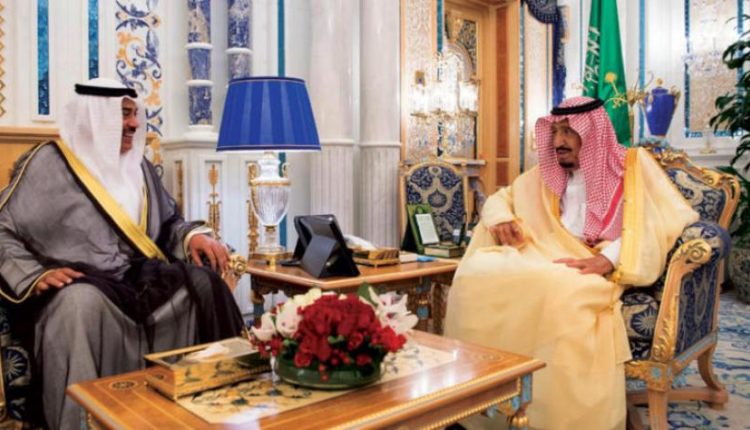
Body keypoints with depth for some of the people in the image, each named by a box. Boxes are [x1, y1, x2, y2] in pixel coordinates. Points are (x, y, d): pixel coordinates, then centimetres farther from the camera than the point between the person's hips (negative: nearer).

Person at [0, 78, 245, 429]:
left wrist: (192, 235, -1)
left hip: (138, 278, 4)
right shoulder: (48, 163, 0)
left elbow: (167, 221, 21)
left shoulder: (137, 165, 15)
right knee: (81, 303, -39)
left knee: (202, 283, -22)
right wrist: (35, 274, -17)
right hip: (82, 285, -4)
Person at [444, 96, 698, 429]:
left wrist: (608, 258, -23)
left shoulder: (633, 165, 7)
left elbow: (666, 219, -6)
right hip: (544, 258, 4)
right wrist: (501, 218, 3)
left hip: (596, 269, -4)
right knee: (476, 271, -25)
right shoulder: (548, 174, 21)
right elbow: (502, 197, 29)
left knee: (562, 289, -40)